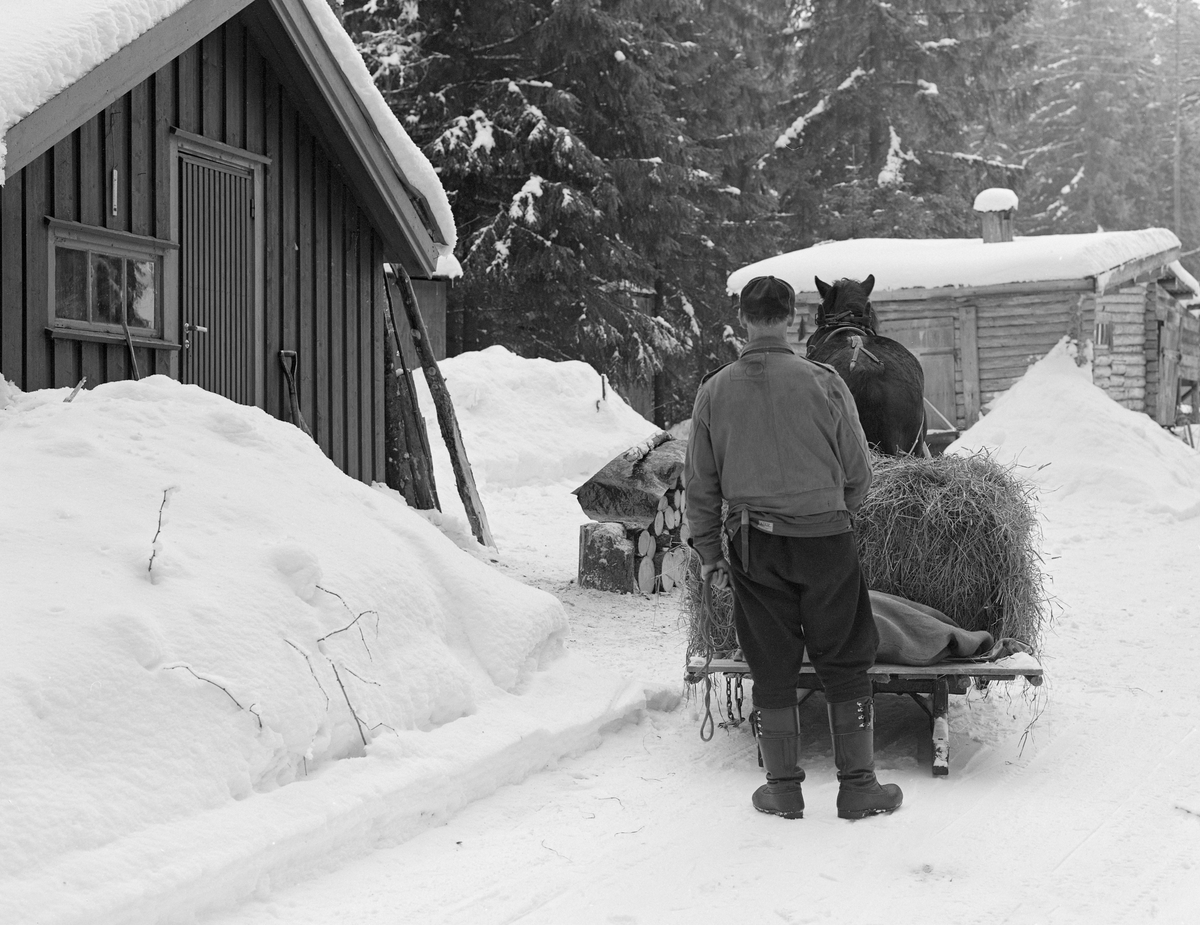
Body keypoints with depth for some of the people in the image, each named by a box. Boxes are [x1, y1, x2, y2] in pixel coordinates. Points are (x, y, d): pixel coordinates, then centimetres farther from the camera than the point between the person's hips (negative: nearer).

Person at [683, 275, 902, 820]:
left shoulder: (714, 391, -2)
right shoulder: (822, 382, -9)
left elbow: (700, 482, 4)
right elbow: (858, 471, 0)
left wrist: (708, 551, 13)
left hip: (754, 547, 2)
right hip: (825, 539, -2)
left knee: (771, 669, 12)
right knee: (845, 665, 9)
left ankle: (783, 789, 19)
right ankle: (858, 786, 14)